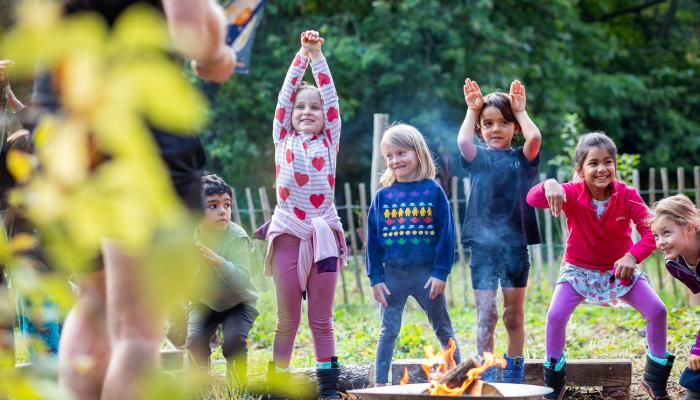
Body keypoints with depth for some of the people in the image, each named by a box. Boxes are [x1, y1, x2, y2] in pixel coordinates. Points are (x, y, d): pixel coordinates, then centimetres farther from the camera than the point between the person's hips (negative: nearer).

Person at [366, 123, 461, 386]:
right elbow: (372, 239, 4)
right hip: (392, 275, 1)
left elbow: (446, 234, -4)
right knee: (388, 332, 7)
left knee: (443, 331, 9)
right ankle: (380, 385, 11)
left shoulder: (433, 191, -3)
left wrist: (441, 272, -9)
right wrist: (375, 278, -1)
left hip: (427, 274, -1)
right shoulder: (383, 196, 2)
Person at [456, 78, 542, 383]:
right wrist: (472, 110, -2)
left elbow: (535, 137, -13)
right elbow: (462, 141, -12)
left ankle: (513, 378, 18)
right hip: (482, 245, 0)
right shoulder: (478, 158, 9)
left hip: (515, 245, 0)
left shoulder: (522, 159, 8)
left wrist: (520, 111, -1)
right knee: (486, 314, -3)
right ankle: (486, 378, -2)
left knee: (514, 315, 7)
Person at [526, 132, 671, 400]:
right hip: (579, 270, -1)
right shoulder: (571, 194, -19)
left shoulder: (627, 196, -16)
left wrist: (633, 256, -42)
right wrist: (549, 185, -58)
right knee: (555, 316, -22)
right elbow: (533, 199, -35)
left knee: (657, 311, -13)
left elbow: (651, 231, -23)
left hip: (619, 269, 1)